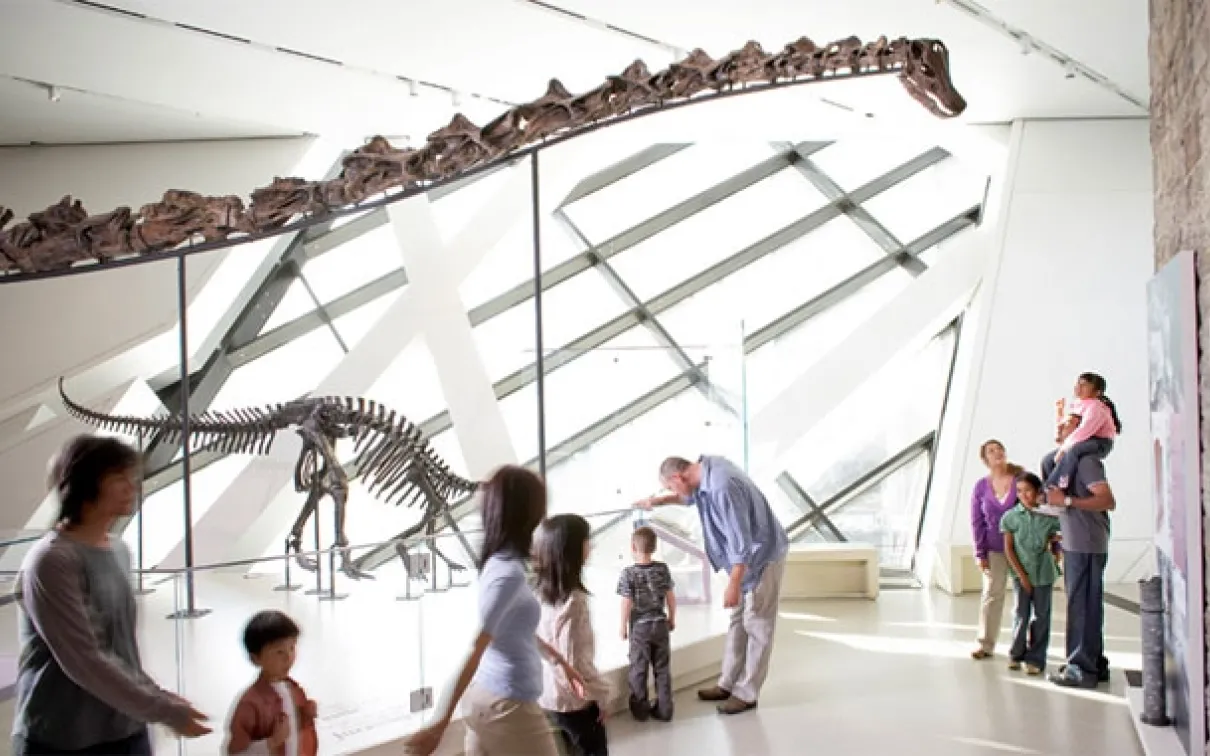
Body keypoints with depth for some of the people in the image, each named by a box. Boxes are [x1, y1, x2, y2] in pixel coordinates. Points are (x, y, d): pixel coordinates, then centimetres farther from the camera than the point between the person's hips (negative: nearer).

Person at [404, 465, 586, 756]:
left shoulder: (496, 563, 5)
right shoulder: (509, 572, -23)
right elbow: (473, 649, -26)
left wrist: (561, 662, 29)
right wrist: (441, 724, -25)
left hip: (485, 696, 8)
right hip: (509, 705, -8)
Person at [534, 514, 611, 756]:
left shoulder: (541, 593, -4)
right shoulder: (573, 600, -26)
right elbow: (577, 662, -24)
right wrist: (602, 694, -10)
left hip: (547, 697, 7)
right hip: (574, 700, -7)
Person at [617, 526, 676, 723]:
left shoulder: (628, 573, -14)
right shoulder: (663, 569, -3)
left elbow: (626, 604, -14)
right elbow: (671, 597, 1)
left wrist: (623, 627, -2)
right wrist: (672, 619, 15)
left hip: (639, 627, -3)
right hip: (660, 624, 3)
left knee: (638, 669, 10)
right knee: (663, 668, 11)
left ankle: (640, 709, 18)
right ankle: (664, 709, 16)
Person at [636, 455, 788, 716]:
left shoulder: (722, 487, -33)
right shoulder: (707, 466, -3)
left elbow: (740, 539, -31)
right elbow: (692, 496, 22)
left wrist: (733, 585, -28)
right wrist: (659, 501, 17)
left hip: (763, 556, -10)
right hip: (747, 554, 10)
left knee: (756, 625, 0)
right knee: (738, 620, 16)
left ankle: (747, 693, 8)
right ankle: (728, 684, 25)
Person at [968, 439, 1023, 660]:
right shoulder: (981, 487, 0)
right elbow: (977, 522, 3)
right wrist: (980, 553, -1)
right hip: (994, 549, 1)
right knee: (992, 594, 3)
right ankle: (985, 644, 7)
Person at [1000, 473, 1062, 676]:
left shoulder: (1049, 516, -2)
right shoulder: (1011, 517, -4)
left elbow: (1053, 543, 12)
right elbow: (1008, 548, -3)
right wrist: (1021, 574, -7)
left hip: (1044, 573, 1)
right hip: (1021, 573, -1)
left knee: (1041, 616, 3)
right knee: (1021, 614, 0)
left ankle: (1035, 659, 11)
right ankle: (1016, 654, 18)